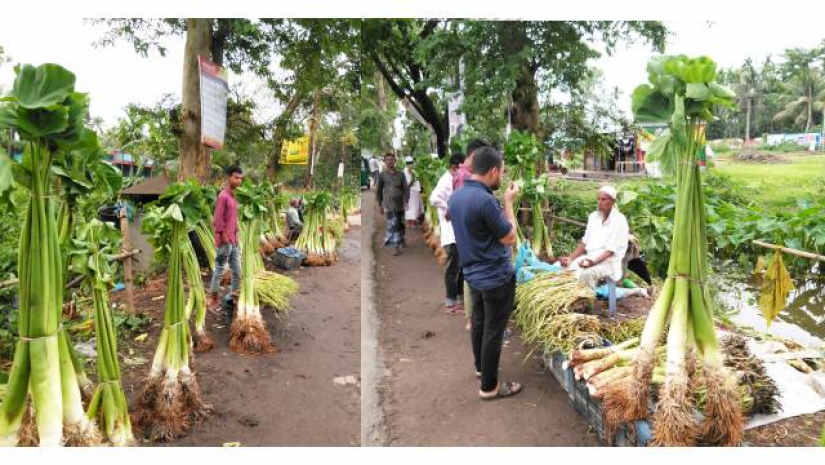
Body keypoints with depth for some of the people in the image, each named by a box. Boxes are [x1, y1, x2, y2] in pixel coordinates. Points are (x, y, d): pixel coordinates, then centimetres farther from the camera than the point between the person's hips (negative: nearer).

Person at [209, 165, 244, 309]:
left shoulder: (233, 196, 12)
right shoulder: (223, 196, -16)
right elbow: (218, 219, -19)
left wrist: (236, 236, 16)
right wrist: (224, 237, -18)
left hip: (233, 240, 9)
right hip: (225, 241, -9)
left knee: (237, 269, 13)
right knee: (220, 269, 1)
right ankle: (213, 296, 12)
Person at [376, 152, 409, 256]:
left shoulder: (401, 174, 5)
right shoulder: (382, 175, 1)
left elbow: (406, 188, 0)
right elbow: (378, 190, 6)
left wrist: (406, 202, -13)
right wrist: (380, 205, 7)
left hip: (400, 205, 3)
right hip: (389, 205, -3)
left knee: (400, 225, 12)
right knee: (392, 225, -10)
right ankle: (395, 247, -4)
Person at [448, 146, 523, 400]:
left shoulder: (456, 196, 0)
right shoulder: (485, 200, -28)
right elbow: (509, 238, -17)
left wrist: (501, 202, 9)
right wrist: (509, 202, -8)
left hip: (473, 273, 9)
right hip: (496, 277, -8)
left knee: (479, 322, 23)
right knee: (493, 331, 3)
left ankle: (481, 366, 41)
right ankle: (489, 386, 14)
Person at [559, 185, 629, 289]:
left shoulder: (619, 220, -9)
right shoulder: (593, 216, 9)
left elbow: (611, 249, -16)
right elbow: (585, 242, 9)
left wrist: (594, 262, -31)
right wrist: (571, 257, -6)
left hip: (609, 261, -6)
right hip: (590, 257, 6)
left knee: (585, 273, -34)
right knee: (567, 266, -15)